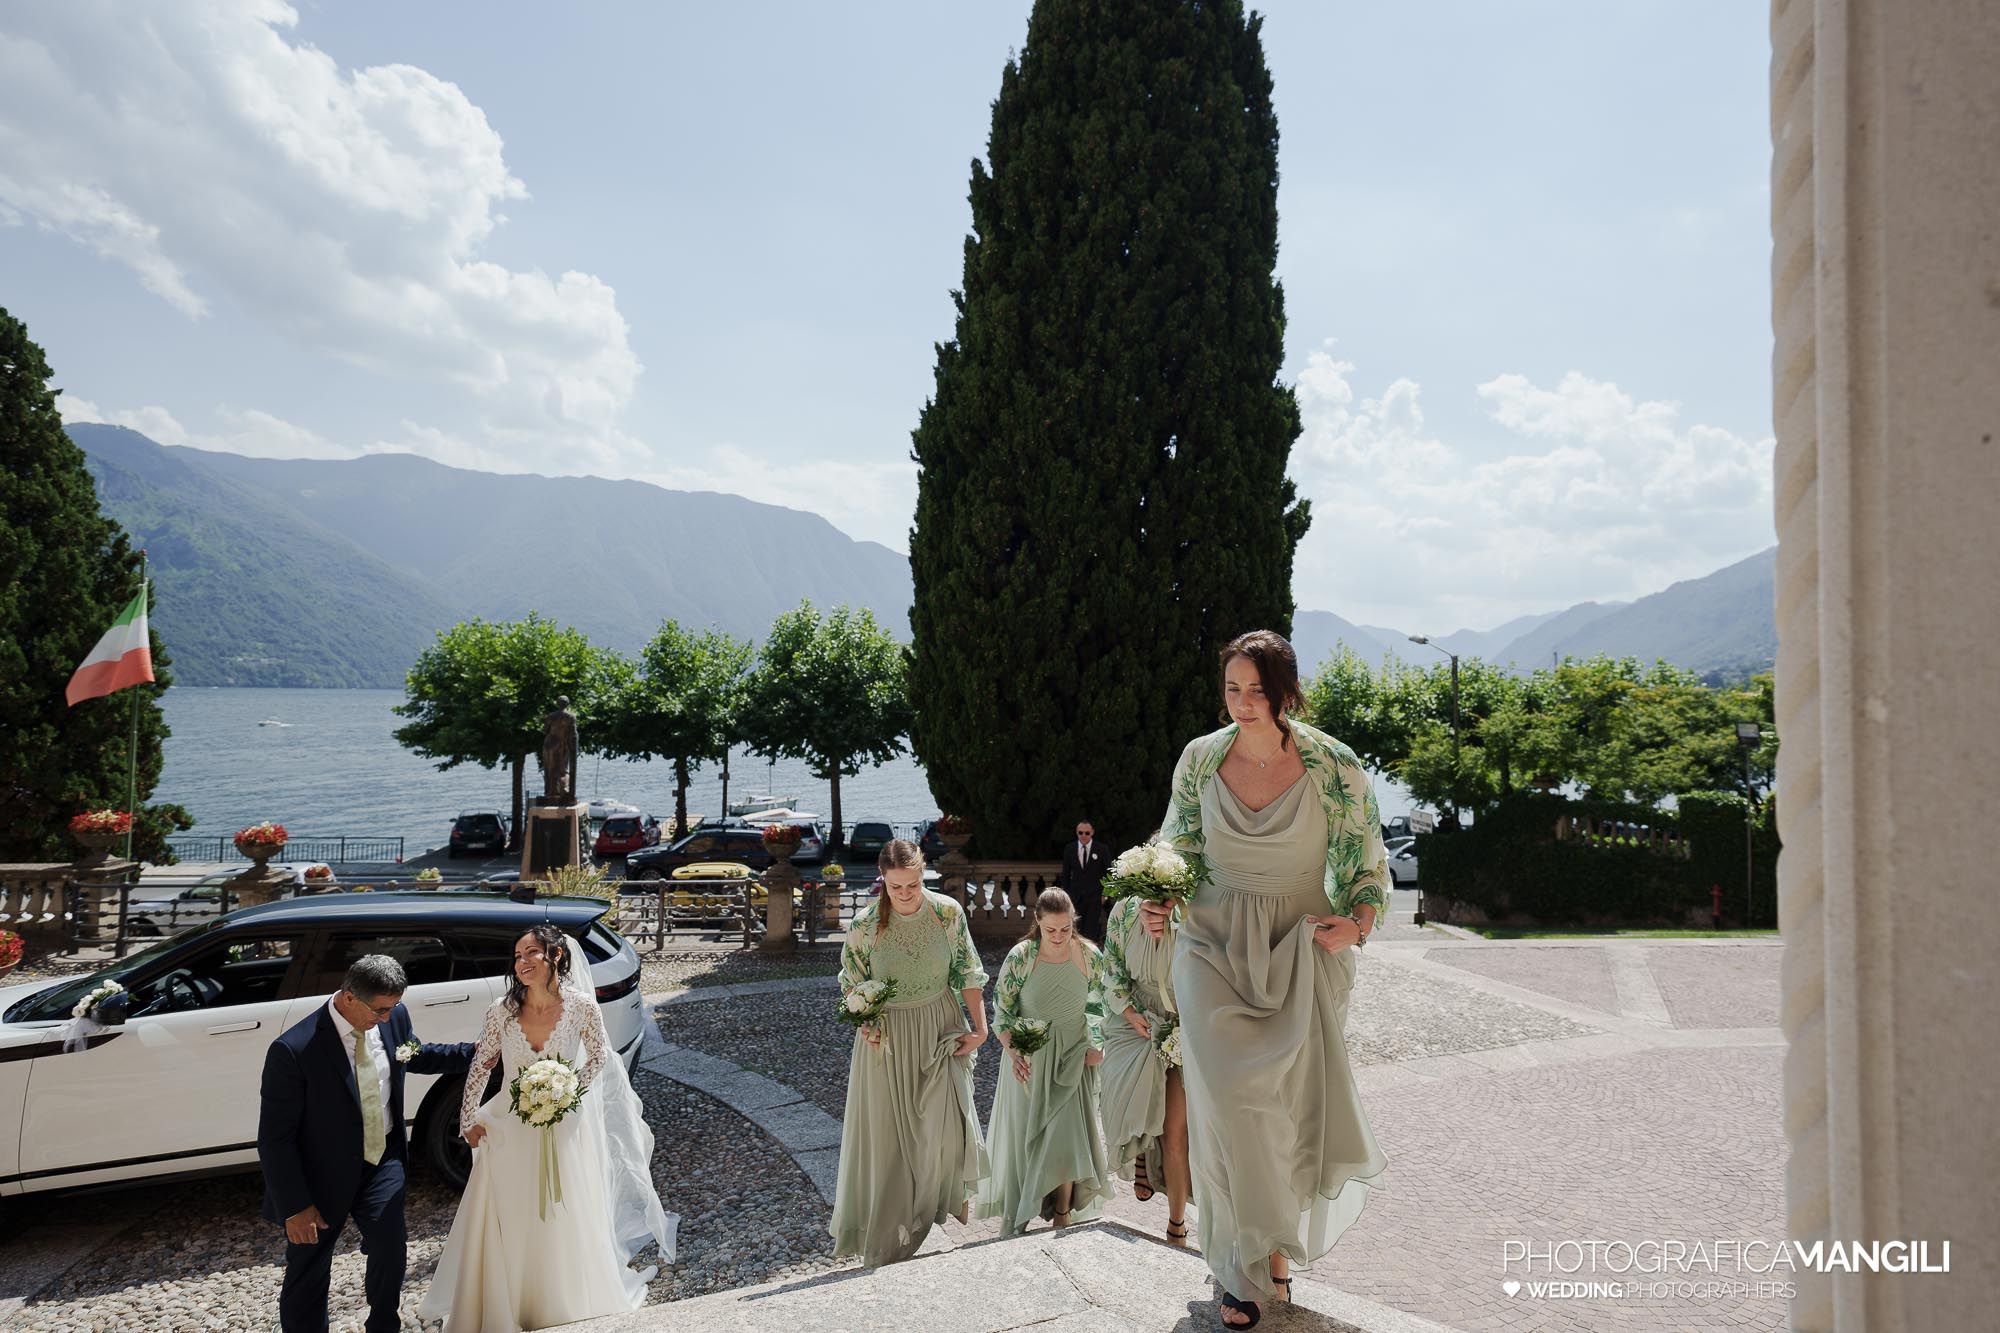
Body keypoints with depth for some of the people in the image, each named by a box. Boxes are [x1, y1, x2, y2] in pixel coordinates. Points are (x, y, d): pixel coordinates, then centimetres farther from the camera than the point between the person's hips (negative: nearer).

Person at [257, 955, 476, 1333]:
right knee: (307, 1277, 13)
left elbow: (416, 1057, 13)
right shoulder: (293, 1050, -27)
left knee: (392, 1251, 11)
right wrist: (295, 1206, -16)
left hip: (383, 1163, 4)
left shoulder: (393, 1016, -10)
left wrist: (477, 1051, 2)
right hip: (323, 1177, -4)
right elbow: (275, 1139, -19)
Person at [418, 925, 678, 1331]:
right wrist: (469, 1119, 1)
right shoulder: (502, 1010, -13)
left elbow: (600, 1055, 0)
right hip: (511, 1130, 1)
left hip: (564, 1128, -1)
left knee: (564, 1225, 13)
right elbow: (480, 1067, -1)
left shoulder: (581, 1006, -17)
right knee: (506, 1226, 11)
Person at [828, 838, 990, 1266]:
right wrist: (864, 1023, -15)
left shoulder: (947, 911, -13)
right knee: (888, 1129, 9)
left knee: (947, 1118, 0)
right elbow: (852, 982, -1)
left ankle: (951, 1190, 33)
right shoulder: (867, 924, -16)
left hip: (940, 1026, 1)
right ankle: (886, 1226, 31)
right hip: (888, 1034, -1)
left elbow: (968, 972, -2)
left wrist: (980, 1026, -4)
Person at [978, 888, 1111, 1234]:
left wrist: (1097, 1045, -4)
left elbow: (1099, 1004, 7)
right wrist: (1014, 1054, -24)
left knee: (1068, 1137, -1)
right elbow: (1002, 1011, -11)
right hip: (1029, 1059, -1)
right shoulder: (1020, 957, -16)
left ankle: (1063, 1217, 19)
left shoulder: (1089, 955, -9)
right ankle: (1017, 1224, 28)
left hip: (1073, 1059, 1)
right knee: (1025, 1137, 9)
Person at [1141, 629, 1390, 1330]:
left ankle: (1272, 1247, 27)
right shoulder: (1200, 759, -2)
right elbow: (1178, 850, 10)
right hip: (1215, 943, 1)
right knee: (1229, 1095, -12)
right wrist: (1159, 903, -8)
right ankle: (1252, 1268, 8)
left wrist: (1356, 922, -16)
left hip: (1301, 945, -1)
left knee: (1287, 1100, -2)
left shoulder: (1333, 765, -8)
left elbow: (1366, 861, 1)